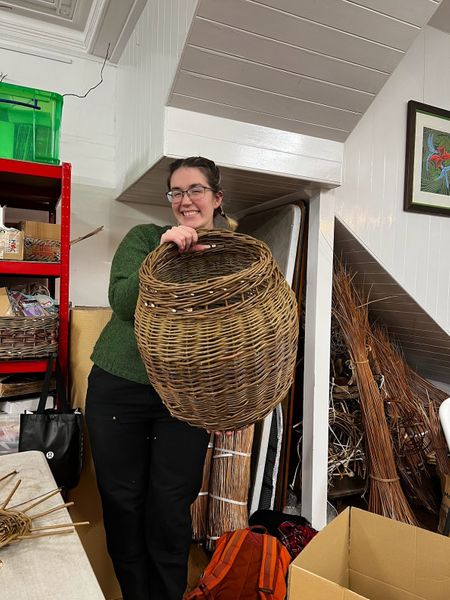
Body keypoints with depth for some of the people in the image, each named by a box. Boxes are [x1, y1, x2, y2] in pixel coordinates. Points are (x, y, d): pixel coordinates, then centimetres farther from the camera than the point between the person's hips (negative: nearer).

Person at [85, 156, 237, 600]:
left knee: (170, 510, 7)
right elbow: (121, 302, -15)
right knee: (121, 503, 12)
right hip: (118, 388, 0)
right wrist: (163, 253, -27)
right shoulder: (144, 237, -1)